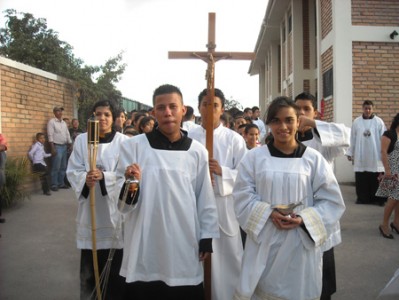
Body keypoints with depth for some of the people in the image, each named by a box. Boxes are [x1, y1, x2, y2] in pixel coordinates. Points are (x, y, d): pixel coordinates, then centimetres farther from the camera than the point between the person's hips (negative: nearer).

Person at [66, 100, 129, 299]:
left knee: (116, 265, 4)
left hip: (115, 208, -2)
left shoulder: (123, 141, -2)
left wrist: (103, 176, -25)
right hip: (90, 208, 2)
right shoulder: (81, 140, 6)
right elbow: (73, 171, 1)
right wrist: (85, 179, -20)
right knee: (89, 265, 9)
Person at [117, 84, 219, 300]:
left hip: (185, 247, 2)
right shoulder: (133, 146, -5)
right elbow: (123, 203, -6)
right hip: (145, 250, -1)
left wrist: (207, 237, 6)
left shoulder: (197, 151, 1)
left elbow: (206, 198, 6)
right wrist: (130, 187, -26)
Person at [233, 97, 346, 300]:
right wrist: (269, 213, -18)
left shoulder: (313, 158, -3)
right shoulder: (254, 157, -2)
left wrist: (303, 219, -15)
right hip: (264, 242, 0)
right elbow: (243, 197, -2)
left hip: (301, 243, 0)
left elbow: (332, 201, -1)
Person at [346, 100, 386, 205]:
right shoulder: (356, 122, 4)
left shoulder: (379, 122, 0)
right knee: (361, 180, 5)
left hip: (375, 156, -1)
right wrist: (350, 153, 5)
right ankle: (362, 198, 15)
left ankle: (377, 198, 12)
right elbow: (353, 139, 5)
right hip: (360, 156, 1)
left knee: (375, 180, 2)